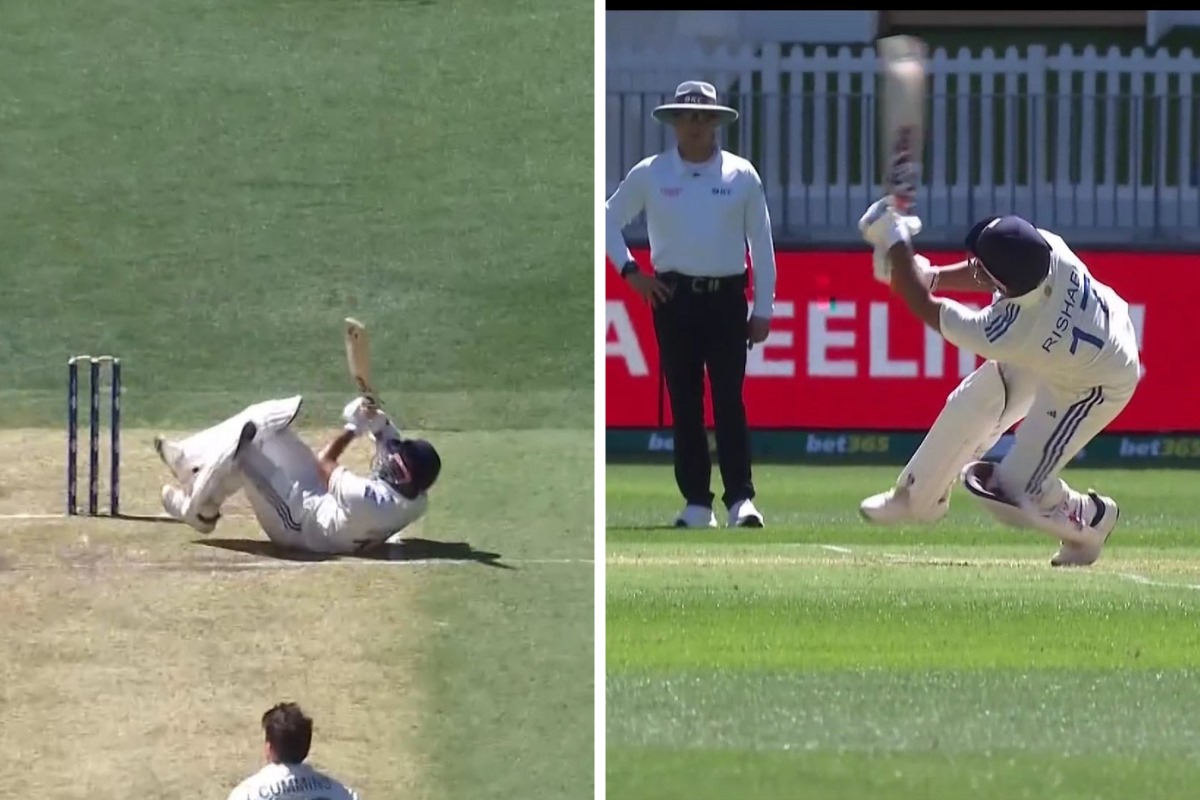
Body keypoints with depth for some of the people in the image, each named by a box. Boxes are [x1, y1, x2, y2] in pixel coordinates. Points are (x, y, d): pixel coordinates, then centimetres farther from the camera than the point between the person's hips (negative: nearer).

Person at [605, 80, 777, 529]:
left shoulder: (741, 176, 3)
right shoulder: (649, 175, 4)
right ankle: (696, 503, 7)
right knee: (685, 403, 3)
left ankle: (741, 499, -9)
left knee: (729, 401, -8)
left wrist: (763, 309, 2)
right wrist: (629, 270, 1)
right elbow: (609, 220, 13)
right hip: (675, 298, 1)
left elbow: (761, 243, 5)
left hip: (727, 299, -1)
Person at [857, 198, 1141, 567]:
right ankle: (917, 496, 40)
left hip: (1094, 388, -7)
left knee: (1014, 491, -3)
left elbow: (922, 304, -27)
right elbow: (995, 274, -5)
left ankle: (1091, 520, 26)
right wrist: (932, 275, -11)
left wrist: (894, 239, -20)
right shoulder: (1046, 248, -32)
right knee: (968, 408, 15)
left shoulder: (1005, 334, -43)